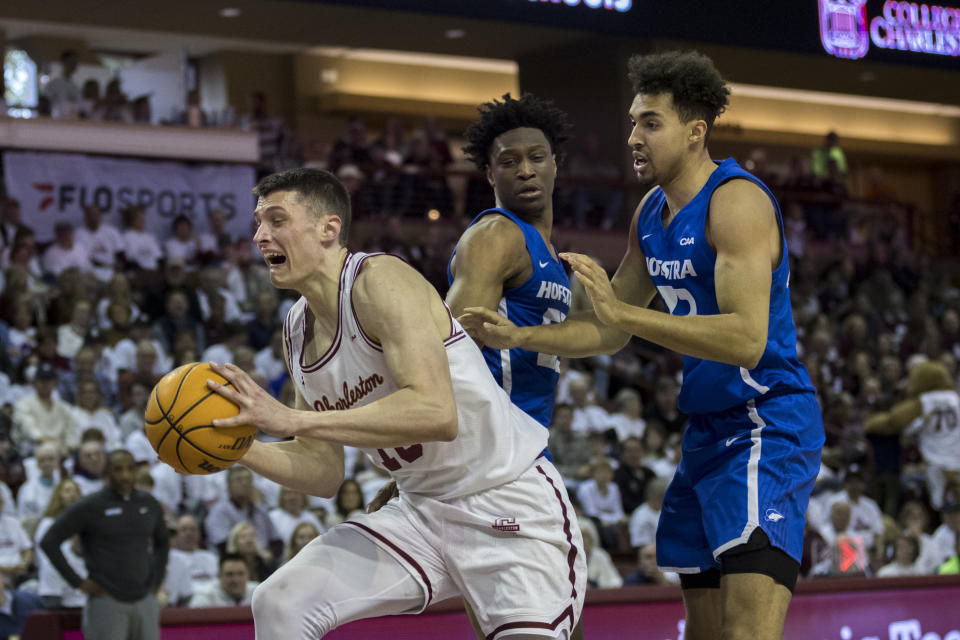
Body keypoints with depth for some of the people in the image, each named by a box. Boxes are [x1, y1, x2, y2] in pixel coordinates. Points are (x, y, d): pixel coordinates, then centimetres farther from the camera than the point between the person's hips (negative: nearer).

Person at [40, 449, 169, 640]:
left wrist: (155, 580, 13)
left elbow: (162, 542, 26)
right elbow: (49, 542, -8)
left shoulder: (149, 504, 8)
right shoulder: (89, 506, -7)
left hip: (145, 601, 5)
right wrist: (78, 582, -10)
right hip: (107, 602, -5)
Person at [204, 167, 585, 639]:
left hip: (511, 503, -7)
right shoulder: (297, 332, 5)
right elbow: (323, 473, 11)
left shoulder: (381, 281, -19)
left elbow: (437, 413, -34)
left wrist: (293, 420, -35)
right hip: (421, 508, 8)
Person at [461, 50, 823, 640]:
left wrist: (623, 312, -31)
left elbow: (746, 340, -29)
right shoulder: (651, 213, 11)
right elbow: (612, 332, 20)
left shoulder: (737, 202, -17)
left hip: (767, 426, -10)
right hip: (707, 430, 10)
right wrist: (517, 337, 5)